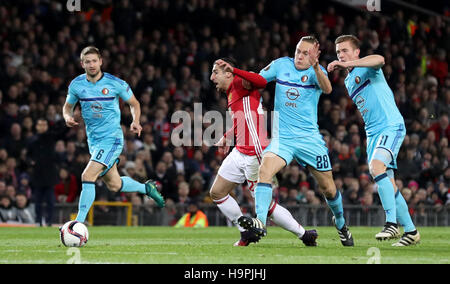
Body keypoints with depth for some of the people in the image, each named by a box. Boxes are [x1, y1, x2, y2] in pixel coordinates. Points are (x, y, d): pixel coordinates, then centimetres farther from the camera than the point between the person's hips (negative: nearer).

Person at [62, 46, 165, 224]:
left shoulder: (116, 83, -9)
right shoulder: (76, 85, 0)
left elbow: (134, 104, 6)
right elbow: (68, 106, 16)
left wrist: (135, 122, -13)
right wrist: (68, 117, -7)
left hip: (112, 139, -5)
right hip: (93, 140, 5)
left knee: (87, 176, -21)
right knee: (114, 185, 13)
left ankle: (80, 221, -17)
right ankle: (146, 188, 41)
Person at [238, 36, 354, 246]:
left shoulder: (316, 71, -5)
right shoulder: (281, 65, 3)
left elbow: (327, 89, -28)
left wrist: (315, 66, -44)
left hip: (309, 138, -1)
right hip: (282, 137, 1)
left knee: (328, 188, 8)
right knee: (265, 169, -28)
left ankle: (340, 223, 37)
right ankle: (260, 222, -38)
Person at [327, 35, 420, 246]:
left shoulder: (367, 68, -3)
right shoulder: (348, 81, 21)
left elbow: (379, 60, -30)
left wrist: (348, 64, -34)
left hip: (391, 126, -9)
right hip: (373, 133, 9)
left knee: (376, 166, -29)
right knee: (387, 184, 5)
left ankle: (392, 224, -32)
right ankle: (410, 231, 13)